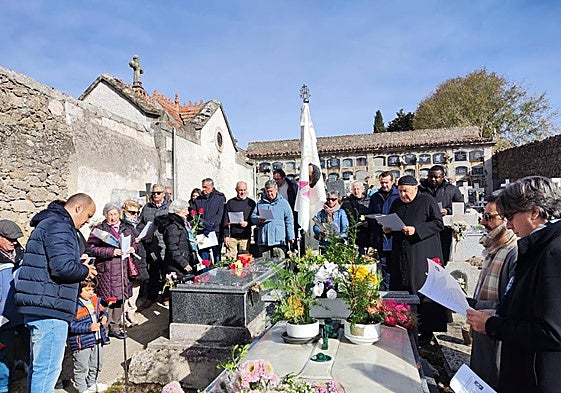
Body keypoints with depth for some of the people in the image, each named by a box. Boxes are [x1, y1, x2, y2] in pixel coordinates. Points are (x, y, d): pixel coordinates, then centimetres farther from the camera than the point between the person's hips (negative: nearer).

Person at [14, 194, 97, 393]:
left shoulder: (48, 223, 21)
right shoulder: (59, 226, -14)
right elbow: (63, 268, -24)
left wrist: (78, 263, 10)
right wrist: (85, 271, -6)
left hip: (38, 308, 11)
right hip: (49, 308, -11)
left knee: (38, 366, 19)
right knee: (48, 368, -5)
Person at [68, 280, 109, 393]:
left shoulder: (95, 300, 4)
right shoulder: (74, 304, -19)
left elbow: (102, 310, 19)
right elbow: (71, 325, -23)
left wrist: (104, 316, -3)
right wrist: (89, 327, -26)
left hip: (97, 340, 8)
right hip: (82, 342, -8)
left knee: (96, 364, 22)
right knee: (81, 368, 7)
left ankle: (92, 384, 42)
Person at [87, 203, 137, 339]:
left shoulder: (127, 229, 15)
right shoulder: (99, 229, 0)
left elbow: (134, 243, 24)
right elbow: (92, 249, -9)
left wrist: (133, 248, 1)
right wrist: (111, 252, -18)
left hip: (123, 269, 5)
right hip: (106, 270, -4)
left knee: (120, 298, 10)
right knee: (107, 299, -4)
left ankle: (115, 327, 22)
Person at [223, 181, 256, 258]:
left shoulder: (251, 203, 7)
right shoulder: (230, 202, 7)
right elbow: (226, 221, 5)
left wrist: (247, 223, -11)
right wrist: (226, 235, -1)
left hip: (246, 237, 0)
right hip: (232, 236, 0)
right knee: (230, 258, -3)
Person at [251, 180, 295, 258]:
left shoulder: (283, 202, 8)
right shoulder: (260, 203, 15)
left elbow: (289, 221, 6)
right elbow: (253, 217, 16)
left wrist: (290, 237, 0)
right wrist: (258, 219, -8)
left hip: (279, 240, -2)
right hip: (264, 240, 3)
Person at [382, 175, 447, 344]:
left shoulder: (427, 201, -2)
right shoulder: (396, 204, 15)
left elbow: (438, 223, -8)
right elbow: (390, 224, 24)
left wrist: (416, 230, -18)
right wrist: (387, 229, 1)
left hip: (422, 256, -5)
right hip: (400, 257, 6)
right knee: (401, 291, 7)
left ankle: (426, 330, 8)